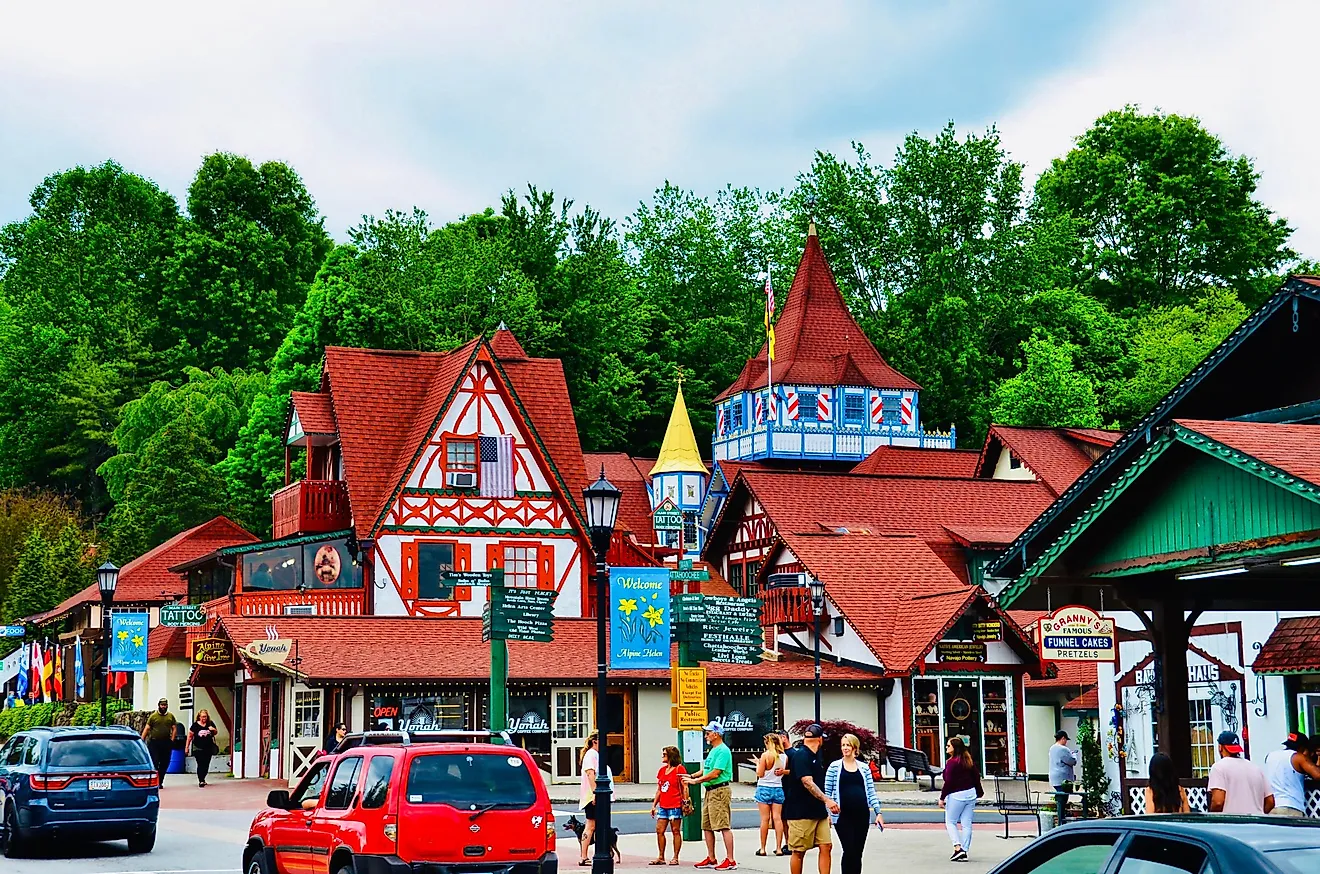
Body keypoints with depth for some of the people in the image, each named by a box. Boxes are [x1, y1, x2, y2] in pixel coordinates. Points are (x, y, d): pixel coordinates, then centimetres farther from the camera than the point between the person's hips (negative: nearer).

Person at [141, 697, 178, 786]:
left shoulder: (171, 716, 8)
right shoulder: (153, 716, 1)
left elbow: (174, 728, 10)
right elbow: (146, 729, 0)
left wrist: (172, 739, -2)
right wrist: (142, 740, -7)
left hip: (166, 743, 3)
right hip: (154, 742, -3)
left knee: (164, 764, 6)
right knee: (154, 762, -8)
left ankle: (160, 782, 17)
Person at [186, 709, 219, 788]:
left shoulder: (210, 724, 1)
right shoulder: (195, 725, -7)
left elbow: (216, 732, 15)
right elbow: (190, 736, 0)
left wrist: (214, 729, -10)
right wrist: (187, 747, 1)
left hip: (208, 748, 3)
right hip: (198, 748, -3)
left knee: (206, 765, 9)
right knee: (200, 765, -9)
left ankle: (202, 779, 27)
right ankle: (200, 781, -5)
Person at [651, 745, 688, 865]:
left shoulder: (679, 769, -5)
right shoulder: (662, 770, 14)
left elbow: (684, 788, -8)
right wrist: (654, 805, 16)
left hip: (675, 805, -7)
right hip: (663, 806, 7)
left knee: (676, 831, 0)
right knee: (659, 830, 4)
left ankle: (675, 858, 4)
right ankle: (661, 857, 11)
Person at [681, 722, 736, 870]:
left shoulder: (723, 751, -15)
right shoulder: (713, 750, 17)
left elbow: (715, 773, -21)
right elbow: (706, 769, 23)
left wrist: (695, 781, -16)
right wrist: (692, 776, 8)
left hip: (720, 790, -11)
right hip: (710, 791, 11)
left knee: (724, 826, -10)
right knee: (706, 826, 12)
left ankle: (730, 861, -9)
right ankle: (711, 859, 19)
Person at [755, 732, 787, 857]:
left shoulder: (765, 755, -12)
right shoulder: (784, 757, 1)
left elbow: (760, 774, -10)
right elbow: (784, 772, 11)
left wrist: (758, 763, 6)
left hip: (764, 788, -3)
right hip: (778, 788, 3)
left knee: (765, 819, 0)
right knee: (777, 818, 2)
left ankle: (762, 849, 3)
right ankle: (778, 848, -1)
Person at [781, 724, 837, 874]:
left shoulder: (815, 756, 16)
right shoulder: (800, 755, -14)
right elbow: (807, 782, -24)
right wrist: (827, 800, -31)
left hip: (819, 811, 9)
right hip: (801, 813, -9)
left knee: (826, 846, 0)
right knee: (799, 851, 0)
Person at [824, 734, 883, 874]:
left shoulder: (864, 767, 9)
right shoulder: (834, 766, 2)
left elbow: (871, 792, 9)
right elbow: (827, 792, 2)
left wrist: (878, 812, 2)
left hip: (862, 815, 3)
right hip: (843, 816, -3)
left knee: (858, 853, 5)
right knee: (849, 851, -10)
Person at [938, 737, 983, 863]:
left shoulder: (952, 762, -15)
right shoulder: (969, 760, 7)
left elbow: (948, 782, -18)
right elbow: (976, 776, 14)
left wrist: (942, 798, -11)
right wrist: (979, 792, 27)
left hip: (956, 796, -7)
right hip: (971, 794, 7)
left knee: (950, 822, 7)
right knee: (967, 824, 7)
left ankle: (958, 848, -7)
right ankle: (965, 851, 9)